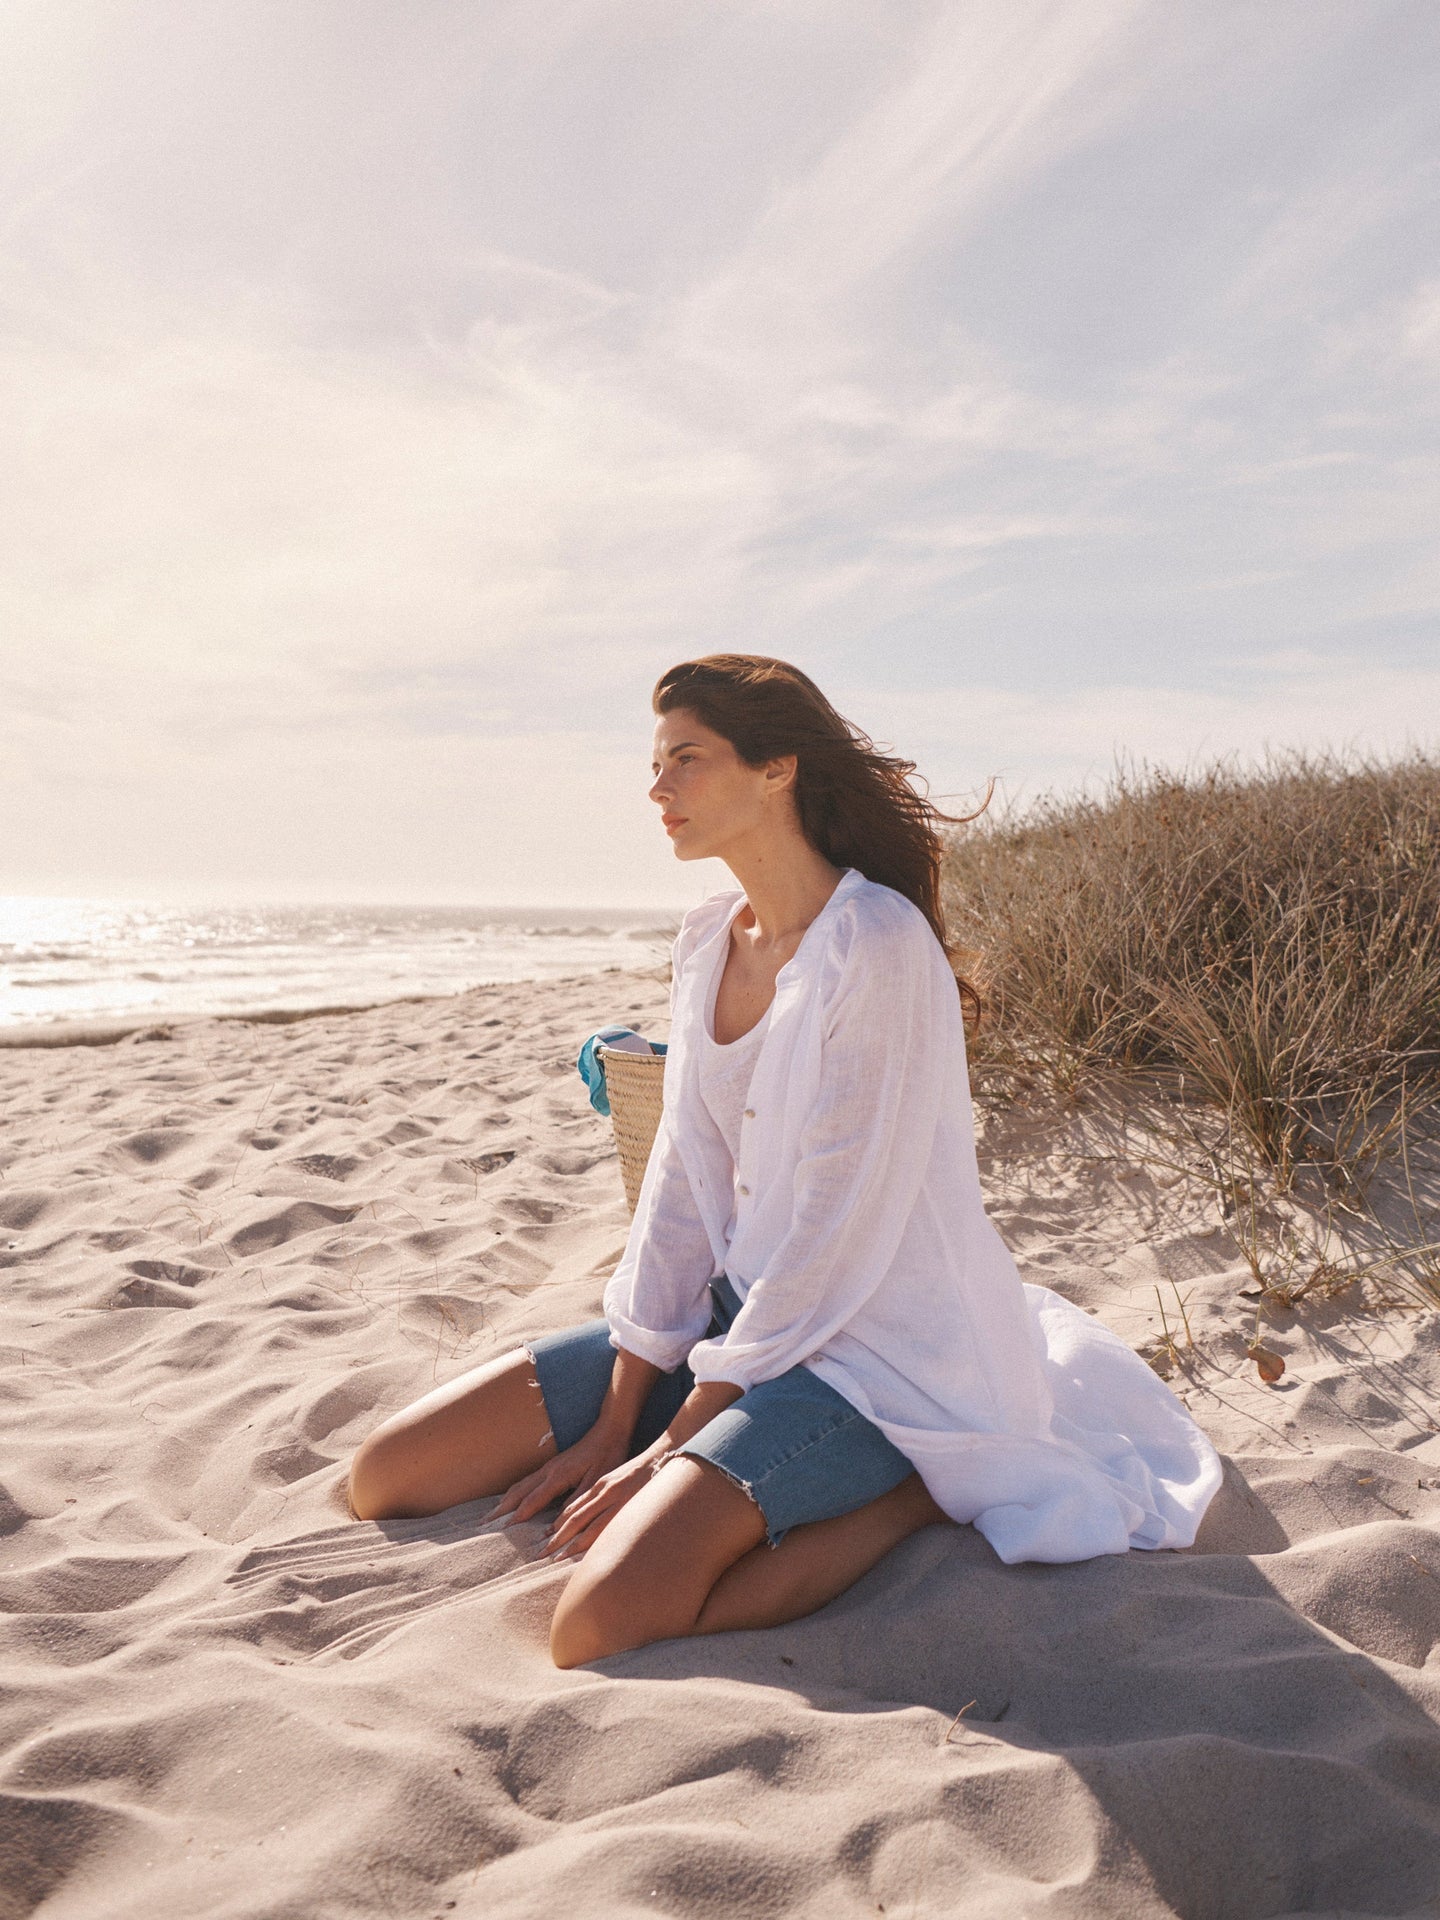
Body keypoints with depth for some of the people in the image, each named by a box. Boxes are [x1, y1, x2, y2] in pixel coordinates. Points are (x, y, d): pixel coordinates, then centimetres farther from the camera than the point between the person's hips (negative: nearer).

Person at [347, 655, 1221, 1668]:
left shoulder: (877, 946, -19)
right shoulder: (711, 938, 5)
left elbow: (835, 1229, -20)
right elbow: (682, 1178, 4)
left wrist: (672, 1445, -13)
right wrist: (613, 1427, -1)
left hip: (863, 1344, -7)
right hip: (739, 1312, 7)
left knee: (603, 1626, -26)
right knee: (388, 1476, 1)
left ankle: (914, 1487, -5)